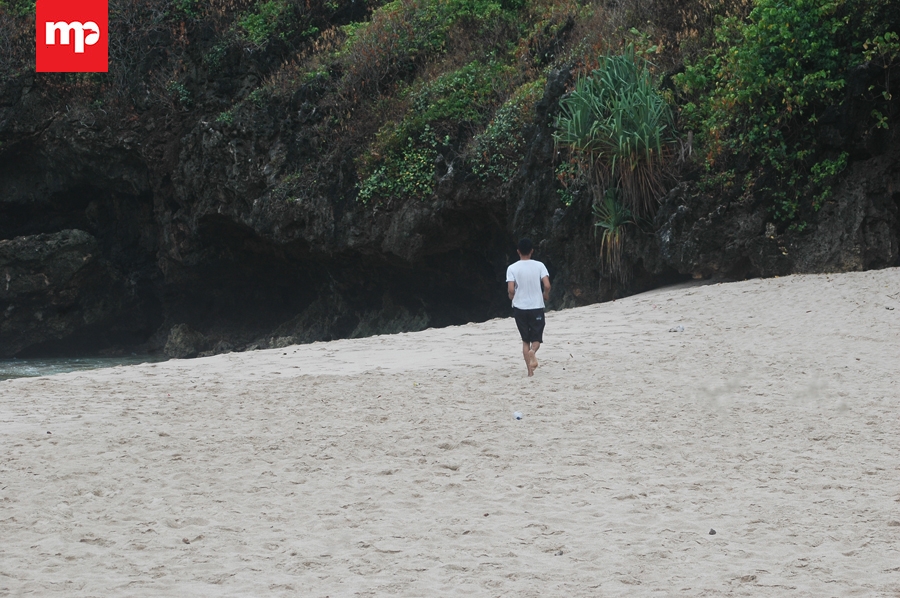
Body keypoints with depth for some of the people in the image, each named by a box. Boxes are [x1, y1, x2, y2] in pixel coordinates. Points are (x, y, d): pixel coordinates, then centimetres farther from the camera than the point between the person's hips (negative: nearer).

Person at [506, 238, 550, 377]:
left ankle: (530, 370, 3)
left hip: (520, 307, 0)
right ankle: (532, 351, -24)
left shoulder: (512, 268, -5)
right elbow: (547, 286, -12)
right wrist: (546, 296, 9)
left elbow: (511, 289, -13)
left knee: (525, 340, 12)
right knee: (536, 339, 10)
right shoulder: (539, 266, -4)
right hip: (537, 307, 0)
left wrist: (512, 297, 9)